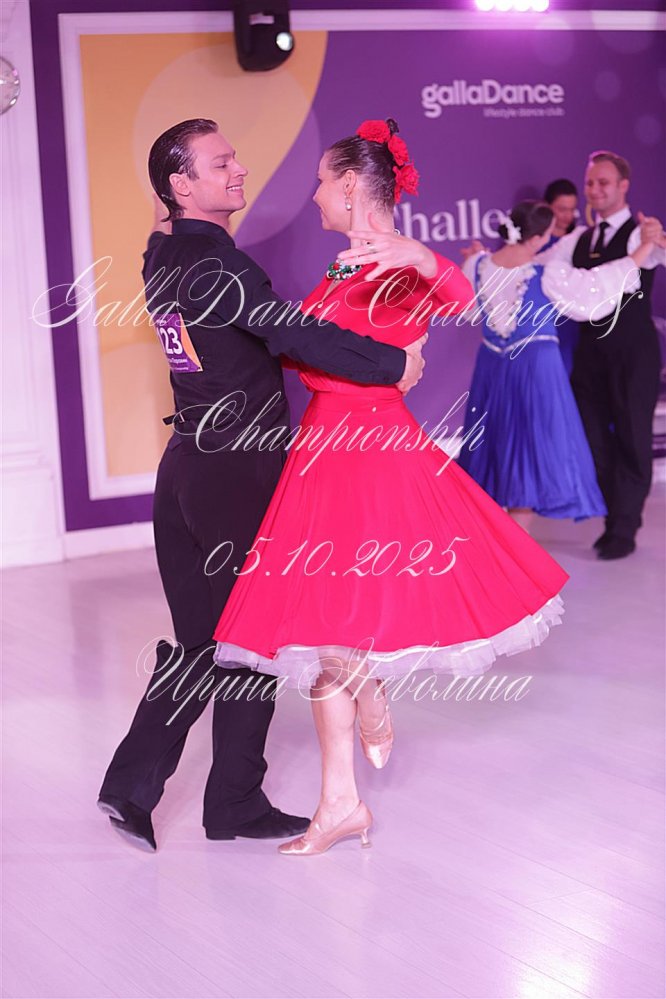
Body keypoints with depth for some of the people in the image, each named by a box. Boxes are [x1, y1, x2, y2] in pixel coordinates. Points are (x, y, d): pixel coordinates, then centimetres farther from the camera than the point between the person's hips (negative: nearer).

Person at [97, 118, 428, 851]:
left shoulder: (164, 256, 11)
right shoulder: (213, 262, -18)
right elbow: (298, 337, -26)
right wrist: (394, 364, -17)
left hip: (187, 461, 8)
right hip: (238, 469, -8)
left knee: (199, 636, 14)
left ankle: (133, 784, 12)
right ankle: (235, 803, 15)